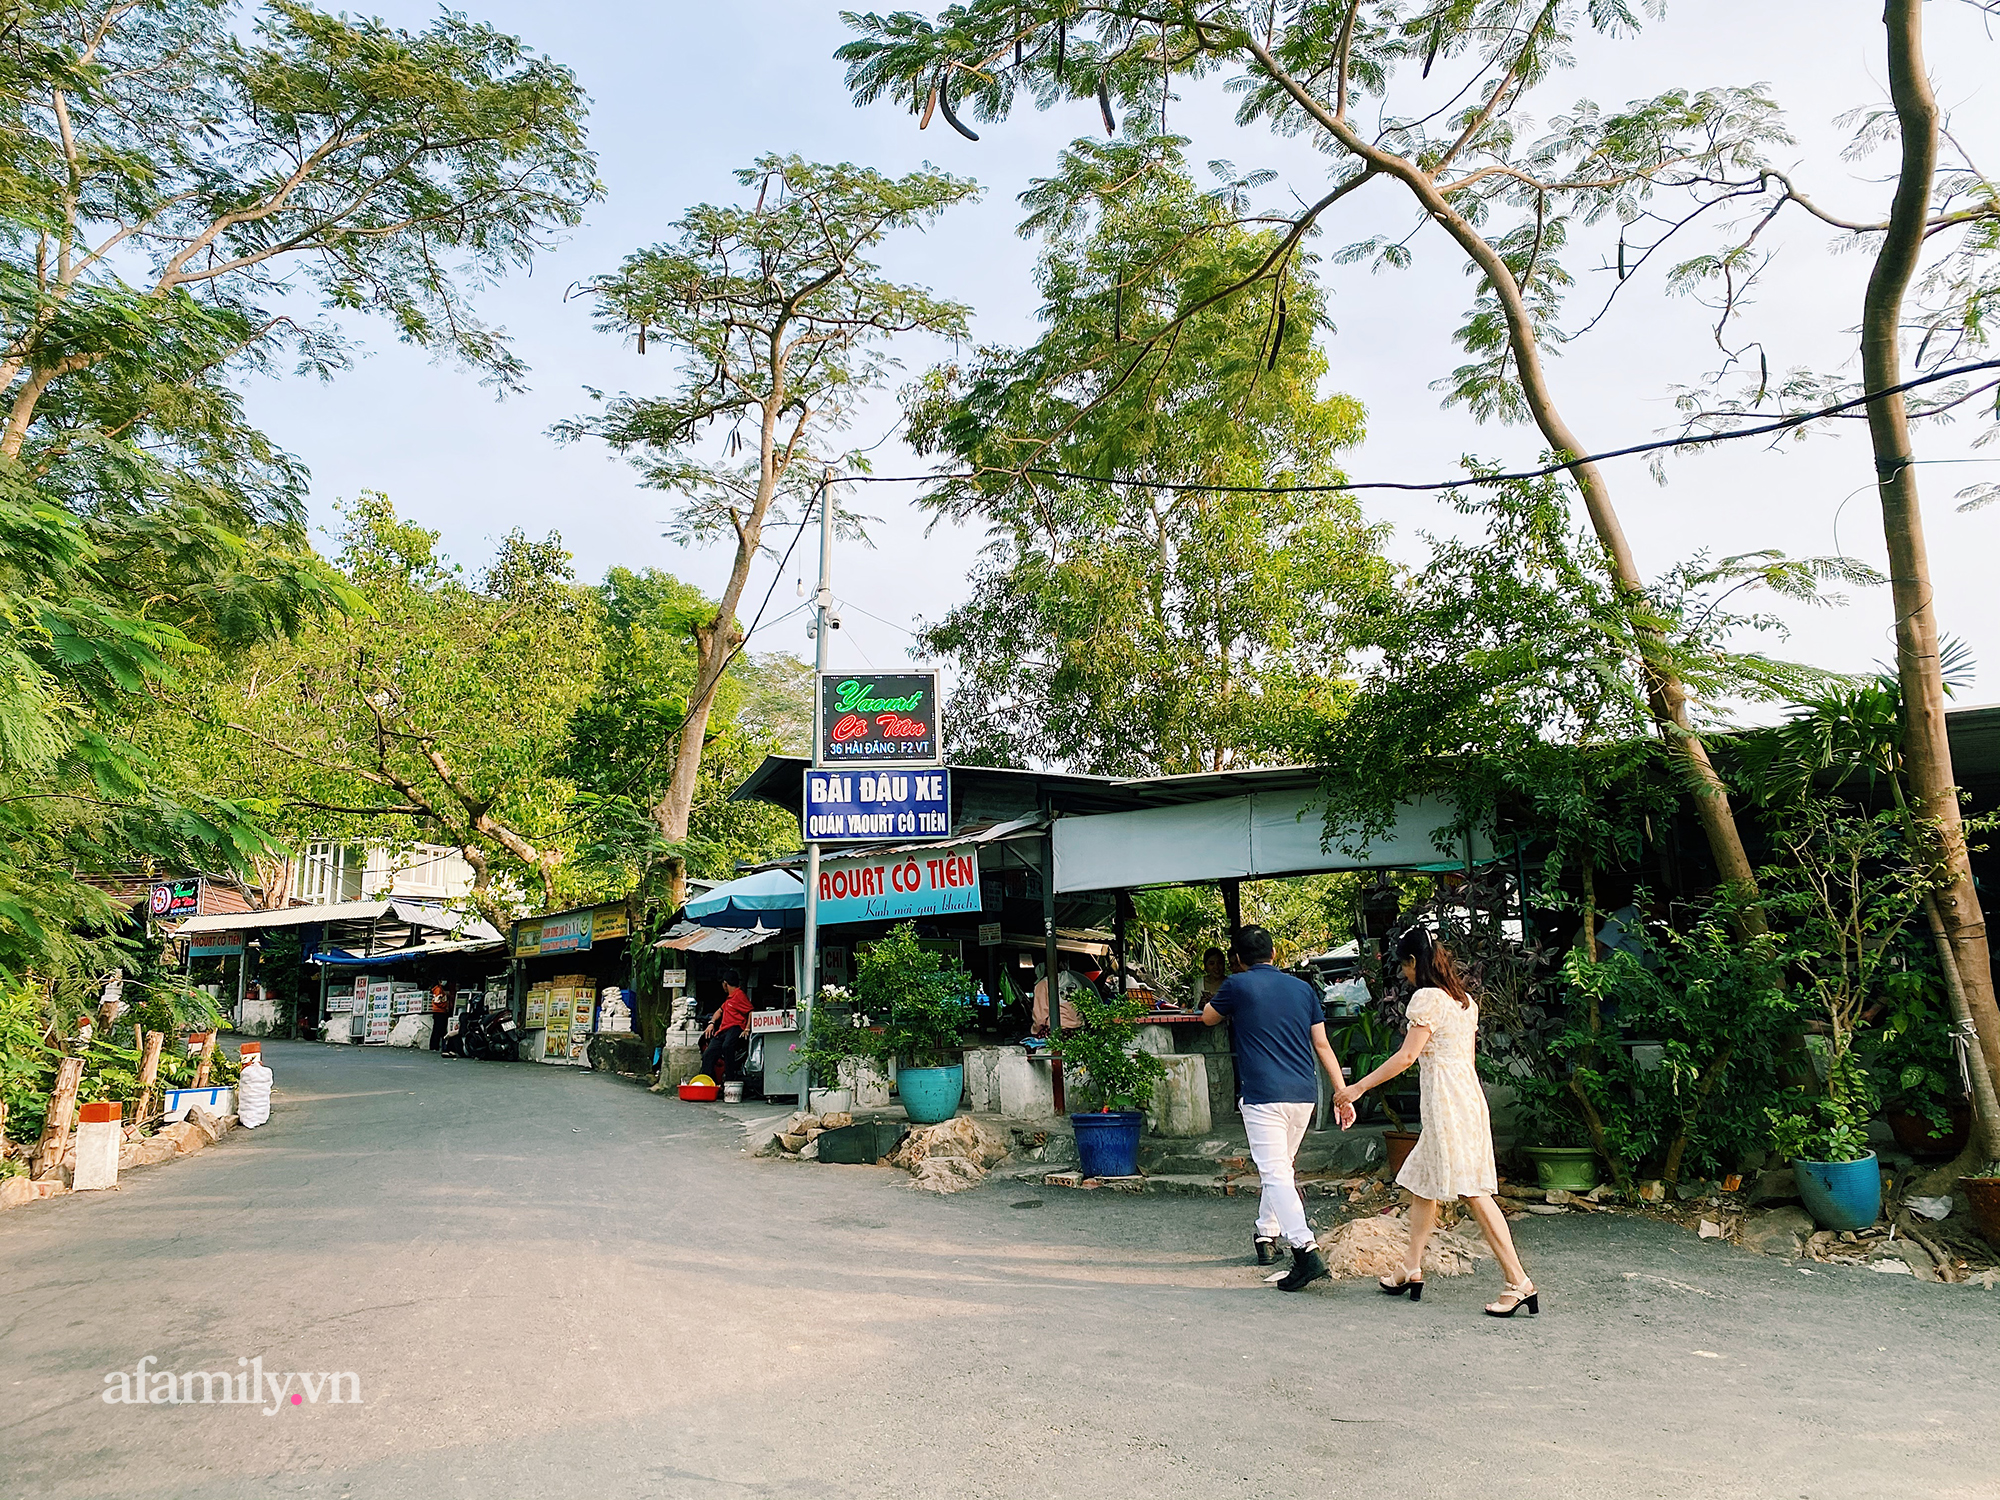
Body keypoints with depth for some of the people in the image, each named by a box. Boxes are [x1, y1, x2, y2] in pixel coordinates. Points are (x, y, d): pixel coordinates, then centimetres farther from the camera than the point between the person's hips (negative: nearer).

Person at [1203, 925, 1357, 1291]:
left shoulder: (1237, 985, -2)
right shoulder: (1302, 988, 10)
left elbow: (1208, 1017, 16)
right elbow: (1322, 1045, 9)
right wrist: (1343, 1094, 10)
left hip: (1263, 1094, -6)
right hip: (1304, 1095, 6)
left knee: (1276, 1174, -9)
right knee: (1280, 1167, 22)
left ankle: (1306, 1249, -22)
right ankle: (1267, 1235, 30)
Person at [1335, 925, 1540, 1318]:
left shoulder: (1427, 998, -12)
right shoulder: (1464, 999, 14)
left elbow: (1407, 1055, -17)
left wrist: (1358, 1087, -12)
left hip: (1445, 1101, -9)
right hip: (1468, 1092, 10)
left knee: (1473, 1193, -7)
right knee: (1422, 1182, 15)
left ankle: (1519, 1282, -6)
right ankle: (1411, 1270, 23)